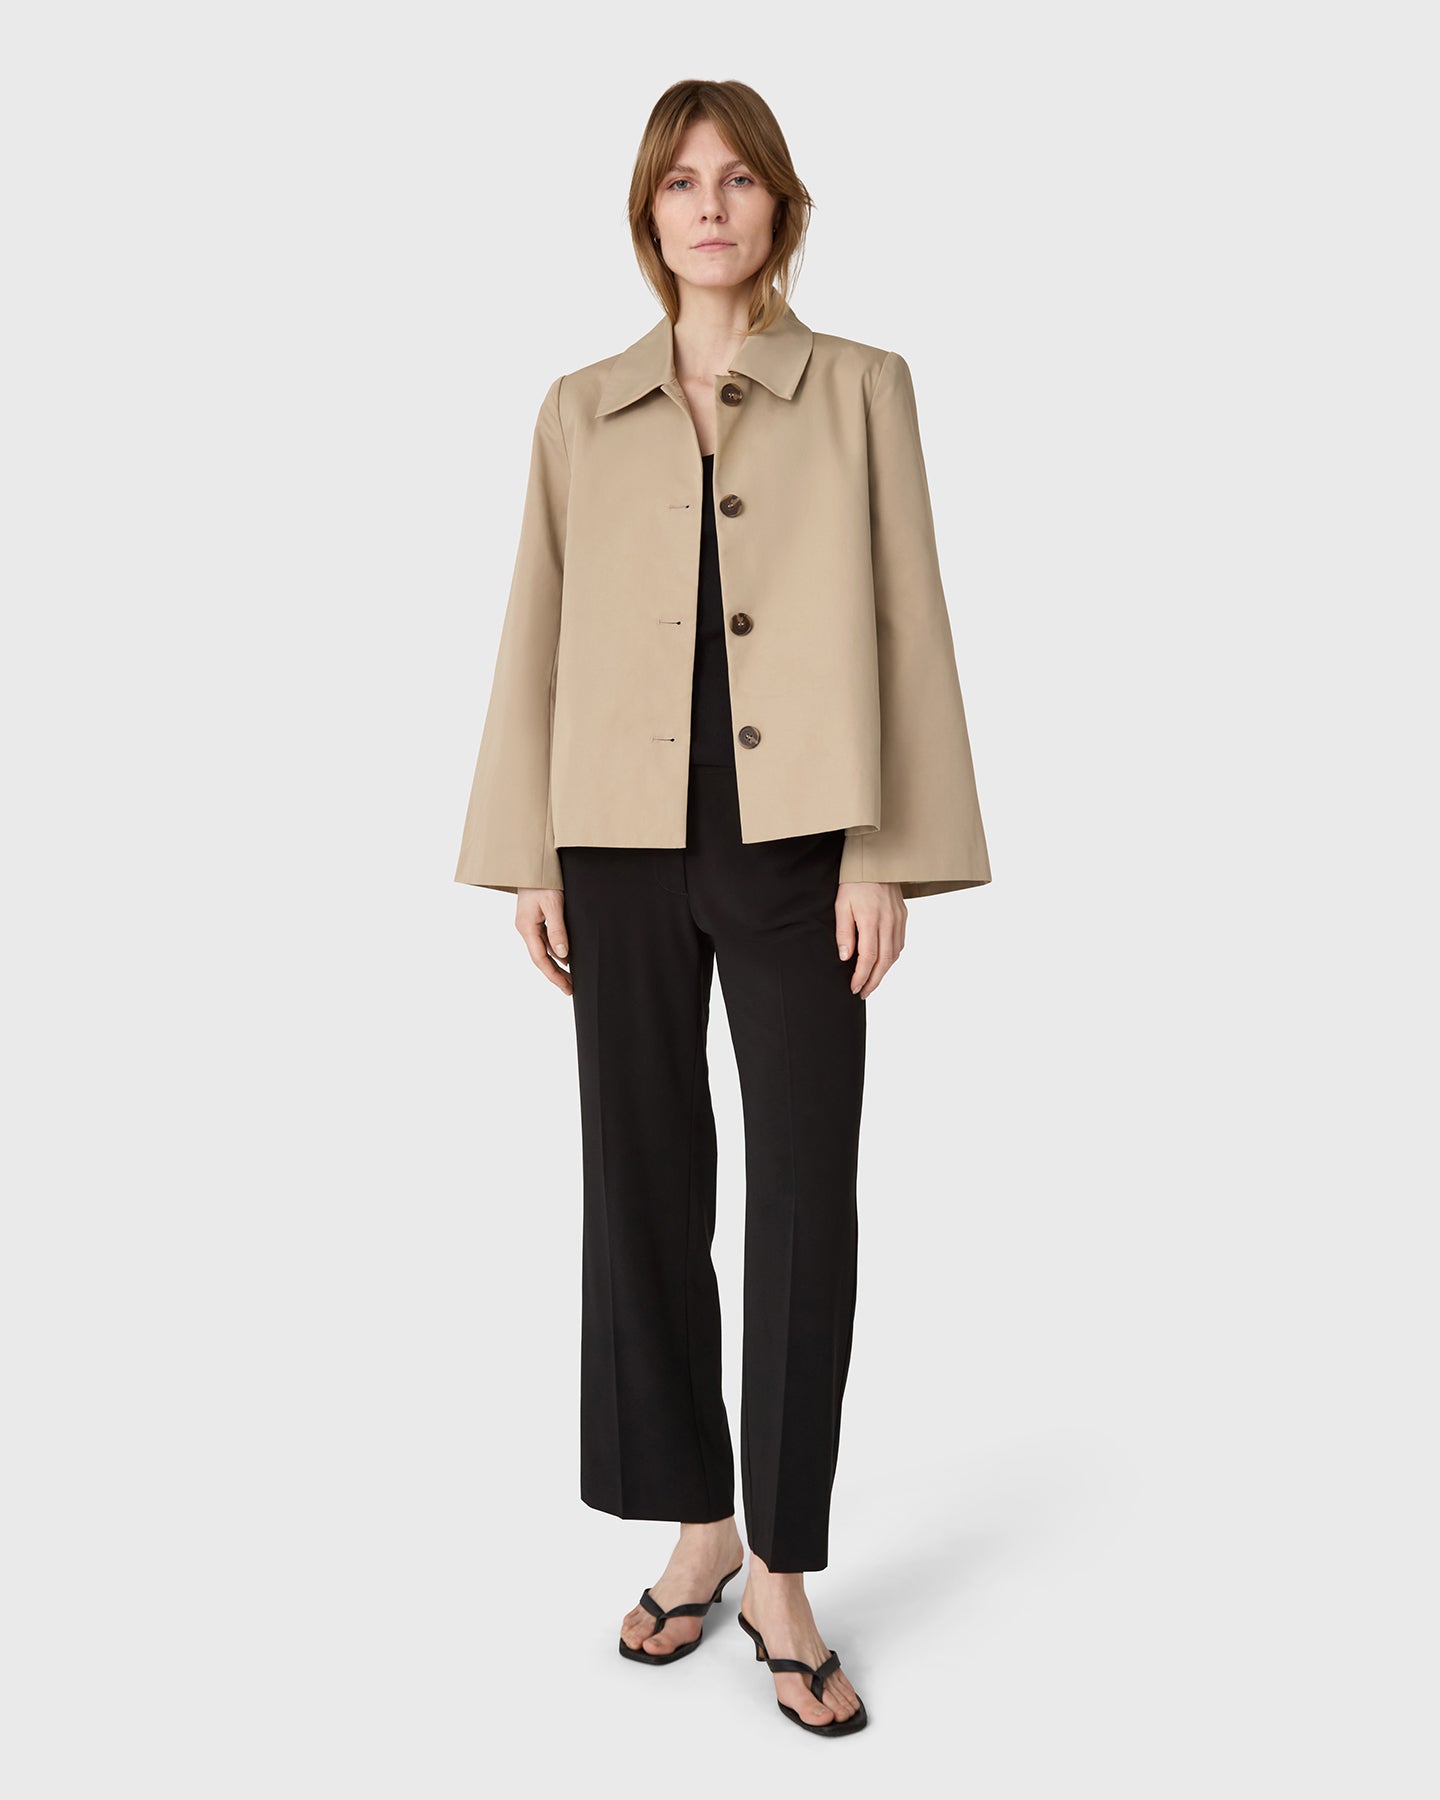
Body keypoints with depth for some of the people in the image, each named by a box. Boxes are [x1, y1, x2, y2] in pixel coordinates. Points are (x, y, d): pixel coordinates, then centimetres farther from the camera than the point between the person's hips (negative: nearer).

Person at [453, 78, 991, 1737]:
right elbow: (538, 636, 9)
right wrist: (527, 858, 4)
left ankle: (783, 1573, 14)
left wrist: (887, 852, -7)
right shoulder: (579, 414, 10)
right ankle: (698, 1522, 26)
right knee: (644, 1183, 8)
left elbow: (904, 622, 0)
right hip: (624, 847, 2)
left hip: (794, 846, -2)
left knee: (805, 1195, 0)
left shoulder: (861, 391, 5)